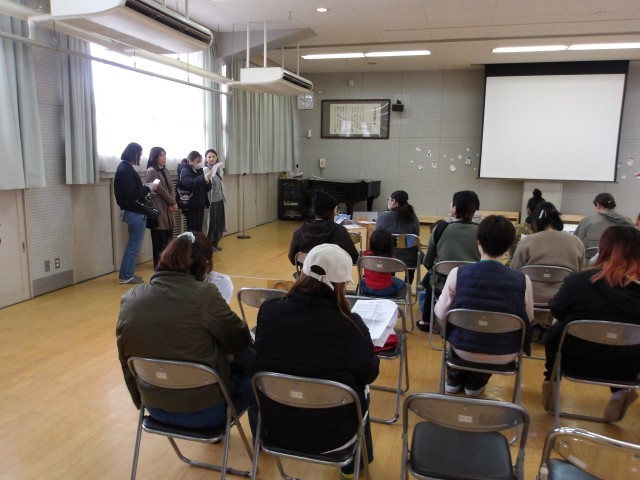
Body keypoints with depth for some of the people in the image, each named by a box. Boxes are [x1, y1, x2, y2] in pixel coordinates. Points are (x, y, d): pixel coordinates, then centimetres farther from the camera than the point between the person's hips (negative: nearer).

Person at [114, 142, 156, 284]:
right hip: (134, 212, -10)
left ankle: (127, 274, 24)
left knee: (133, 244, 17)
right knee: (134, 245, -1)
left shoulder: (124, 167, 13)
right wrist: (148, 188, -15)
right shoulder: (126, 170, -18)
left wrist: (145, 188, 3)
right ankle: (126, 276, 7)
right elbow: (132, 195, -23)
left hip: (132, 211, 10)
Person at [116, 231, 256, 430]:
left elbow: (127, 361, 3)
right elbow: (240, 341, -11)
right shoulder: (204, 295, -23)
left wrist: (141, 400, 19)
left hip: (157, 407, 6)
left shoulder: (129, 300, -8)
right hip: (205, 410, -5)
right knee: (253, 362, 20)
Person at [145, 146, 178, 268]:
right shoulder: (151, 171, -8)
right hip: (159, 209, -8)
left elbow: (170, 188, 9)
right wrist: (173, 202, -6)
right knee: (159, 240, -4)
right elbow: (160, 189, -13)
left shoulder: (163, 171, 16)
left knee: (168, 238, 10)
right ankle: (159, 265, 3)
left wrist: (172, 204, -7)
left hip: (168, 209, 8)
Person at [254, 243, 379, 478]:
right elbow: (368, 374, -8)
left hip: (276, 425, 4)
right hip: (330, 434, -3)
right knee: (359, 392, 28)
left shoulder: (268, 310, -15)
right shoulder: (350, 326, -25)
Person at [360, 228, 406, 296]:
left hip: (368, 289, 2)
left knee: (362, 281, 38)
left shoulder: (366, 255, -14)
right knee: (400, 283, 30)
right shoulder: (390, 258, -20)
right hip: (386, 289, -2)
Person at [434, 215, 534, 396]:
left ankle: (454, 381, 44)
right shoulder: (522, 281, -16)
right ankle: (475, 384, 43)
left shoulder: (458, 274, -18)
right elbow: (528, 319, 0)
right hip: (504, 355, 1)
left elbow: (441, 315, -9)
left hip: (464, 350, 0)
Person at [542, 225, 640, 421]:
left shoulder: (579, 280, -20)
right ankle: (620, 392, 23)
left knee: (556, 331, 28)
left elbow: (557, 311, -2)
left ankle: (551, 384, 32)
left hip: (576, 358, -2)